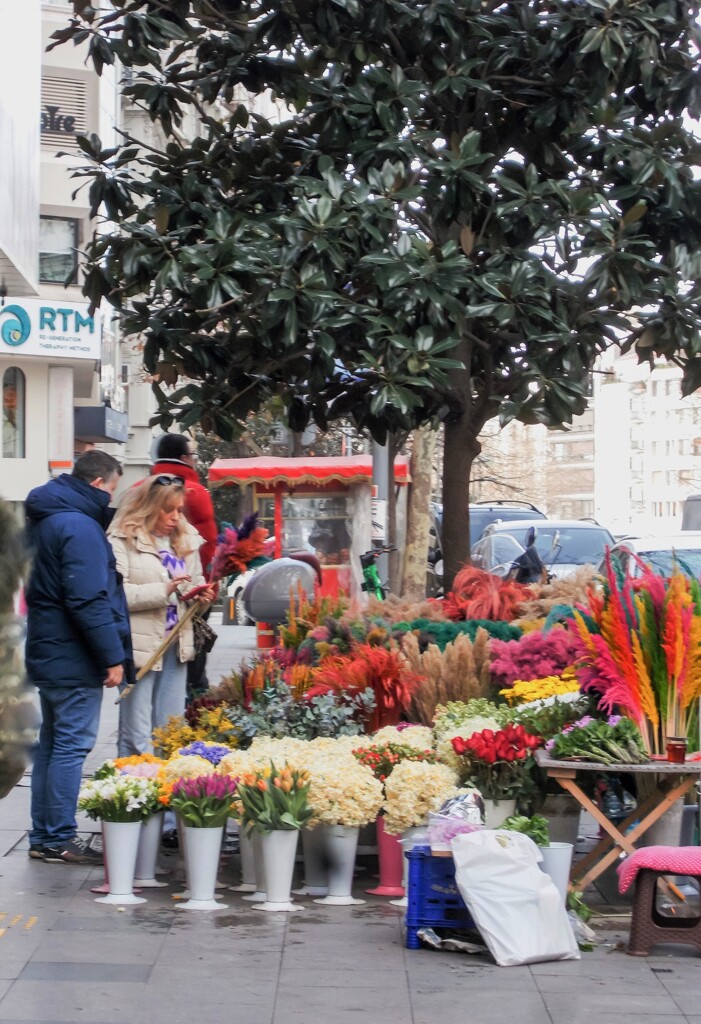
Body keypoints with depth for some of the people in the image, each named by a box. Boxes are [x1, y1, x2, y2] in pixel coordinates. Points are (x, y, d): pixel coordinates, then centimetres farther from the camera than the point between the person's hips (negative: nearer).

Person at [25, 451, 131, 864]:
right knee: (73, 744, -5)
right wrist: (112, 656, -19)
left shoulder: (45, 518, 14)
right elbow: (89, 601, -23)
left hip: (47, 653, 10)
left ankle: (44, 836, 21)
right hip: (74, 658, -10)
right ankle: (60, 838, -1)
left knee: (52, 742, 15)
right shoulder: (80, 527, -18)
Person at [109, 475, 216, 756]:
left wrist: (201, 594, 3)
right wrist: (163, 590, -22)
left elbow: (196, 582, 26)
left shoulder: (186, 539, 14)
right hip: (140, 645, -6)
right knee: (137, 734, -2)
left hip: (176, 644, 6)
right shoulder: (124, 539, -8)